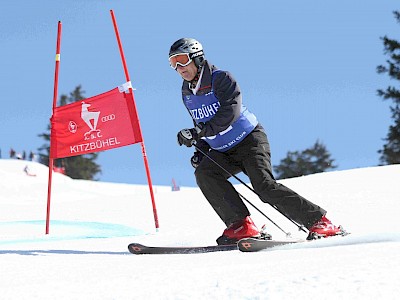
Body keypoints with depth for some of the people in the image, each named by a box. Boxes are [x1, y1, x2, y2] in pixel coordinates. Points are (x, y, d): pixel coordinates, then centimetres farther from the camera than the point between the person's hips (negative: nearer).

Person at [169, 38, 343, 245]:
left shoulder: (221, 79, -14)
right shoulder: (187, 94, 8)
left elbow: (230, 112, -28)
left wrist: (199, 132, -34)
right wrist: (200, 151, 5)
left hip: (249, 141, -7)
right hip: (222, 152, 7)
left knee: (264, 186, -21)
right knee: (204, 173, -22)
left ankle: (318, 222, -11)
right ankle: (240, 225, -22)